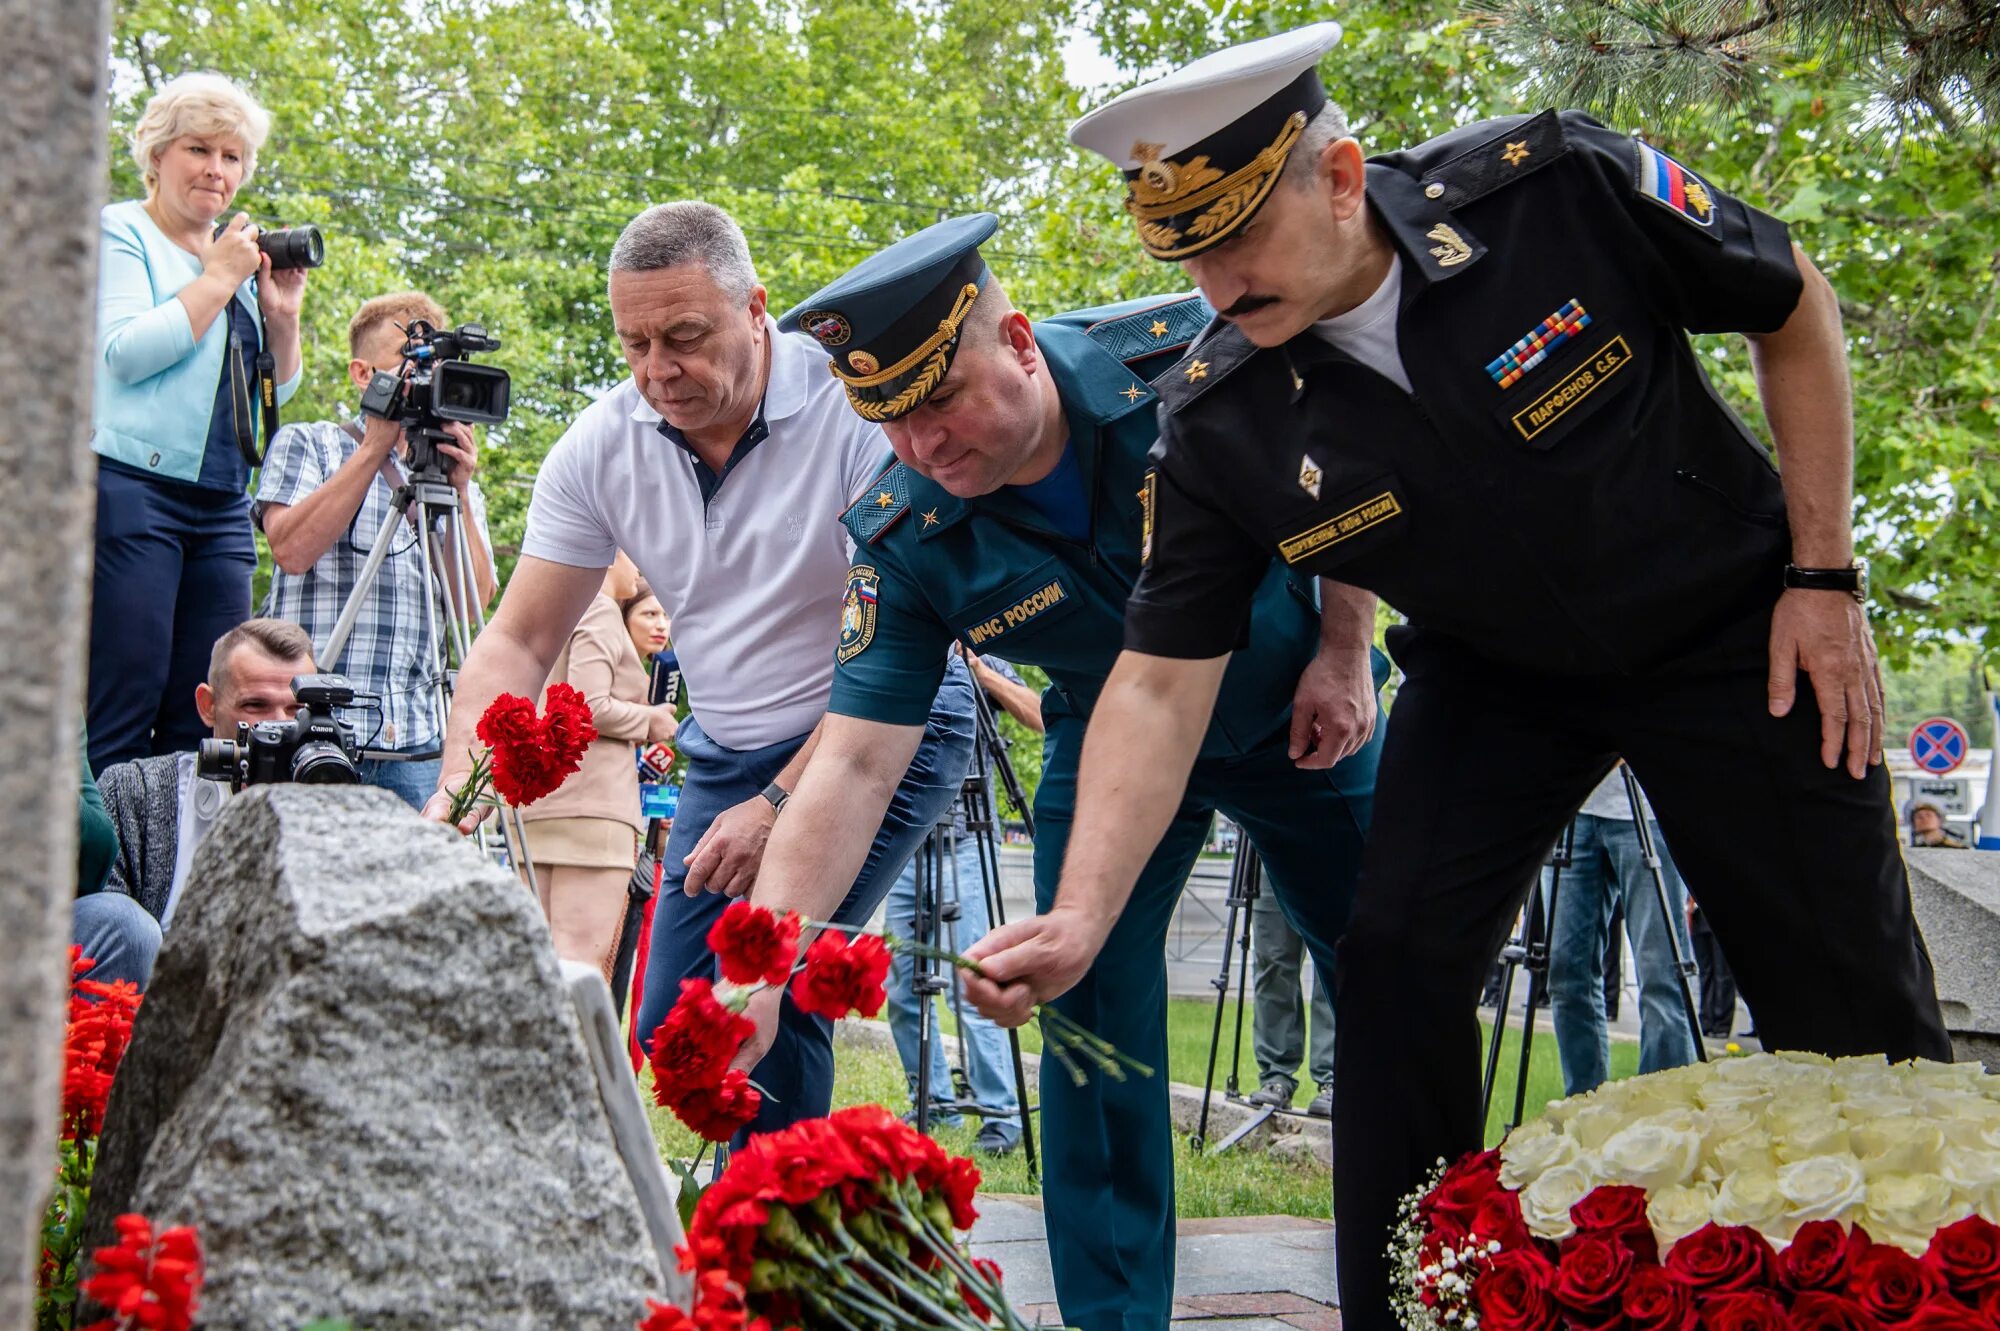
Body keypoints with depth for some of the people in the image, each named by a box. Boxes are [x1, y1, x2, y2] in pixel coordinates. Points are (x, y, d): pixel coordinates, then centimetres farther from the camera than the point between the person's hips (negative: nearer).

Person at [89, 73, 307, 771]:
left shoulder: (240, 254, 20)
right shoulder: (120, 232, 3)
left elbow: (279, 390, 22)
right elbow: (125, 352, -14)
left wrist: (282, 314, 6)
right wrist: (217, 280, -7)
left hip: (221, 507, 7)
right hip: (131, 490, -6)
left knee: (206, 724, 2)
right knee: (119, 714, -10)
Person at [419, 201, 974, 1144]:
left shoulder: (856, 414, -22)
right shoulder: (600, 447, -7)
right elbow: (519, 642, -3)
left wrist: (779, 804, -25)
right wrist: (460, 782, -21)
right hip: (726, 752, 6)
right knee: (672, 1030, 3)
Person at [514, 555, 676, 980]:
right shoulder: (601, 611, -3)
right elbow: (589, 706, -14)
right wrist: (650, 721, 0)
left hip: (534, 804, 9)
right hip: (590, 805, -9)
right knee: (583, 956, -13)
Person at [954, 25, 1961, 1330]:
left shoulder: (1556, 186, -28)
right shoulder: (1218, 426, -20)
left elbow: (1795, 308, -12)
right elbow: (1161, 679, -17)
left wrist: (1826, 577, -13)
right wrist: (1080, 915, -29)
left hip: (1729, 627, -2)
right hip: (1495, 674, 2)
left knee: (1855, 1011, 0)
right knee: (1396, 962, -12)